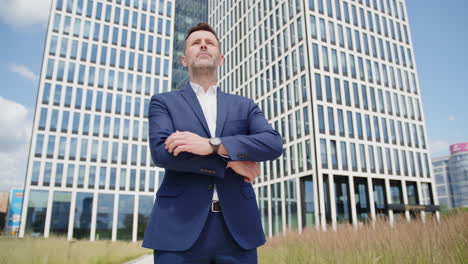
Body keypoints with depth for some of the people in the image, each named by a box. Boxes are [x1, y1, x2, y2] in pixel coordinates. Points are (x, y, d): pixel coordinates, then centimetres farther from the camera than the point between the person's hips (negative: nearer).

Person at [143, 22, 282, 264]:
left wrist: (212, 145, -15)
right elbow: (161, 152, -8)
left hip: (237, 227, 2)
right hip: (181, 228, -1)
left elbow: (274, 144, -4)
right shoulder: (163, 102, 9)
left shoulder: (245, 106, 14)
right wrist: (229, 161, -8)